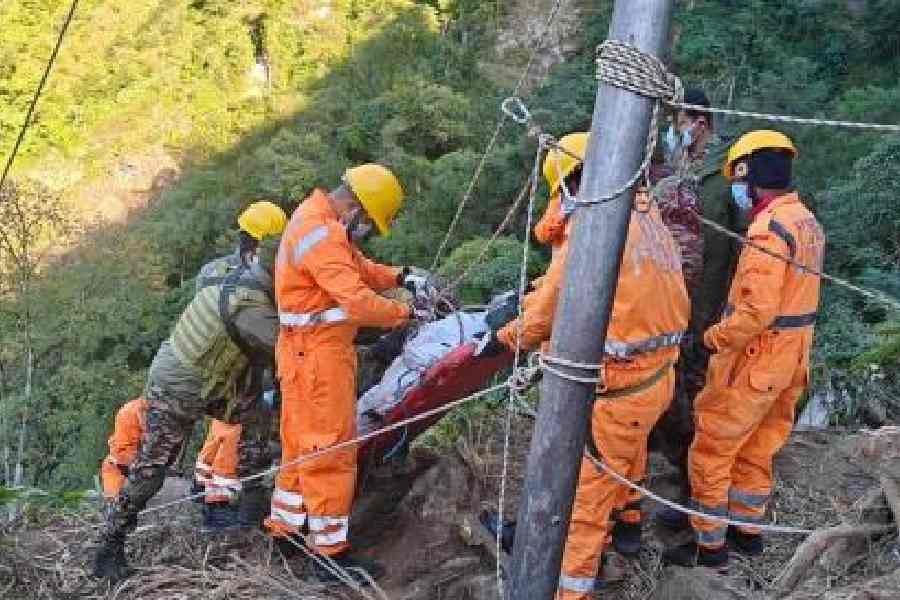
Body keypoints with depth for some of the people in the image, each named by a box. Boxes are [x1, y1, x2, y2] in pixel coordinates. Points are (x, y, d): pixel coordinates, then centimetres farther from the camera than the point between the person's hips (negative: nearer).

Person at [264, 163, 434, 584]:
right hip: (318, 353, -11)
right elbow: (357, 300, -27)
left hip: (310, 350, 11)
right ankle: (331, 552, 2)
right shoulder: (321, 234, -21)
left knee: (303, 443, 18)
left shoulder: (320, 221, 13)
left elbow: (359, 267, 18)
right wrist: (406, 313, -14)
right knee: (331, 448, -5)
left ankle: (286, 526, 29)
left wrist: (402, 278, 4)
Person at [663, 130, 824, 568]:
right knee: (756, 448, 21)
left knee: (712, 450, 3)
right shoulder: (807, 221, 8)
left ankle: (710, 545, 12)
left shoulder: (769, 227, -22)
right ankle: (747, 529, 34)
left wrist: (715, 337, -12)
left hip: (753, 359, -9)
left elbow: (757, 310, -27)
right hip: (790, 358, 9)